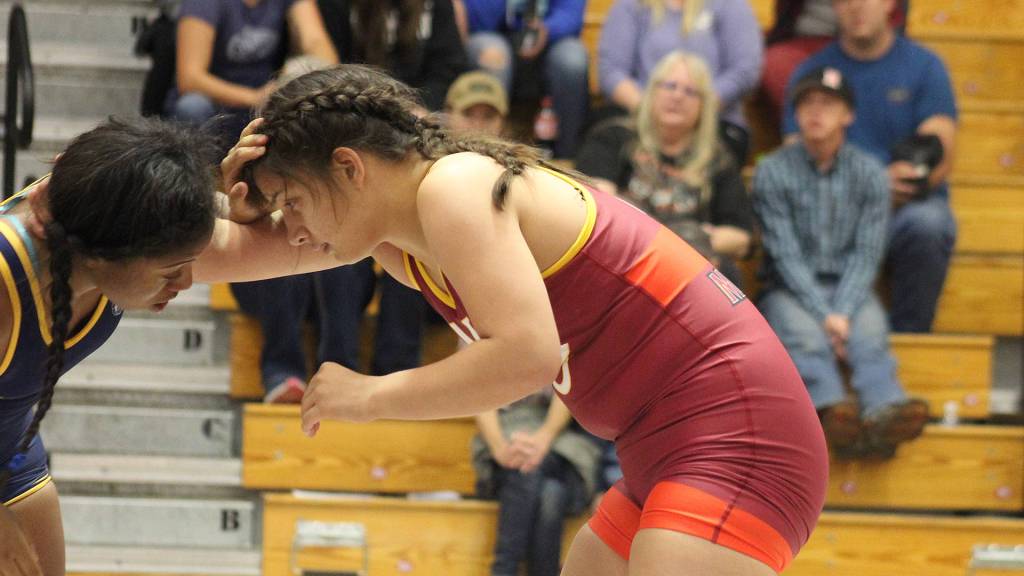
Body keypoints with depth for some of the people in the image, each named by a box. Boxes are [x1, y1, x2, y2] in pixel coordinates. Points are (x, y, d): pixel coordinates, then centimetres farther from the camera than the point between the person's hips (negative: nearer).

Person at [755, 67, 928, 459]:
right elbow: (786, 255, -7)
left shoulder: (870, 174, 6)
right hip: (791, 290, -1)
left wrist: (842, 313, -18)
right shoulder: (774, 172, 1)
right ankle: (832, 409, -62)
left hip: (849, 288, 1)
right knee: (804, 335, -34)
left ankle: (884, 411, -60)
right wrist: (825, 316, -19)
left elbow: (866, 254, -1)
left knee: (870, 334, -32)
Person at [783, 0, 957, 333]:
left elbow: (942, 159, 1)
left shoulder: (924, 66, 8)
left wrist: (909, 181, -21)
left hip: (910, 206, 0)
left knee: (927, 225, -36)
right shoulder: (811, 72, 10)